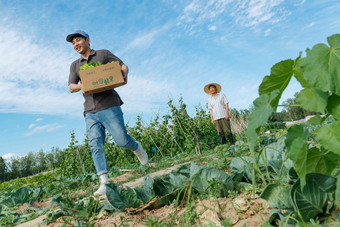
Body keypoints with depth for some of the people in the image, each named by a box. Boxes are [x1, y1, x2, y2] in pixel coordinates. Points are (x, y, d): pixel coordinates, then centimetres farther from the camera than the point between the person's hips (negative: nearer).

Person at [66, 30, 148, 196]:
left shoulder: (103, 54, 12)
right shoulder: (75, 65, 22)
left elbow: (123, 66, 11)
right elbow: (71, 87, 11)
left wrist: (124, 75, -15)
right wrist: (81, 86, -14)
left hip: (109, 106, -3)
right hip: (90, 111, 4)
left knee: (121, 140, -10)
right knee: (96, 145, -7)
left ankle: (136, 147, 24)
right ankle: (104, 183, -6)